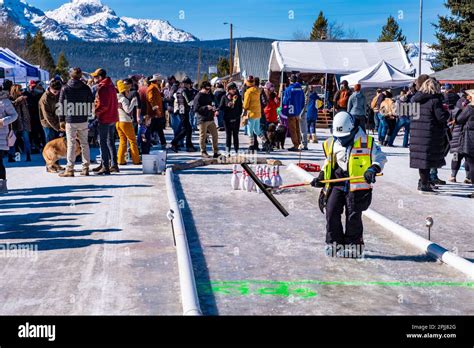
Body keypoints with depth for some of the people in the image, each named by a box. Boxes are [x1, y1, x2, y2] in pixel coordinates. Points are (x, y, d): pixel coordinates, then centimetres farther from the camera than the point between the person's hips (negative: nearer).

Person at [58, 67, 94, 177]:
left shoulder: (65, 88, -2)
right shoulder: (86, 88, 2)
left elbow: (62, 105, -1)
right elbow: (90, 104, 3)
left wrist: (61, 120, 4)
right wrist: (87, 116, 12)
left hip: (70, 120, -2)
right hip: (83, 120, 2)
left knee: (71, 144, -1)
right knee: (84, 143, 9)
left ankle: (70, 169, -2)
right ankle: (86, 168, 11)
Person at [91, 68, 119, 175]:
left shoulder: (102, 88, -16)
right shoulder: (111, 85, 12)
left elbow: (102, 105, -22)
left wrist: (95, 111, -11)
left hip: (105, 119, -9)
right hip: (113, 117, 9)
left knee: (103, 143, -3)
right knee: (110, 142, 16)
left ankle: (105, 167, -2)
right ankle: (114, 165, 20)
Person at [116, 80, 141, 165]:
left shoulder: (117, 99, 11)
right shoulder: (124, 99, -14)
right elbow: (128, 110, -24)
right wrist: (133, 101, -17)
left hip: (118, 122, 8)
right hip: (126, 122, -8)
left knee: (122, 141, 11)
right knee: (133, 141, 2)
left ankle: (120, 160, 7)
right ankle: (136, 160, 5)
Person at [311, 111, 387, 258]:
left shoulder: (366, 142, -5)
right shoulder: (331, 143, 9)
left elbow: (381, 158, -1)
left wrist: (373, 169, -19)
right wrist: (321, 177, 12)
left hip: (357, 186, -4)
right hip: (336, 184, 4)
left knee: (353, 216, -1)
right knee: (331, 212, -1)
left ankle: (353, 245, 14)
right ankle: (334, 243, 13)